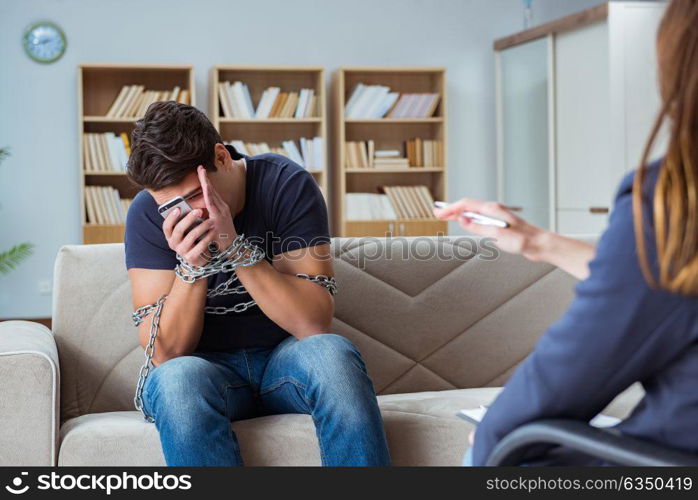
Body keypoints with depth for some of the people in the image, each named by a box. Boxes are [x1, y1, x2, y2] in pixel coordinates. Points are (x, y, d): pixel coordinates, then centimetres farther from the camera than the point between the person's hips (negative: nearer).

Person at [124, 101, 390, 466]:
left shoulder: (286, 185, -12)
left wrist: (235, 248, -27)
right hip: (206, 367, 0)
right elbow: (165, 353, -11)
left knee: (331, 353, -34)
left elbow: (315, 324, -18)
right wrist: (191, 267, -27)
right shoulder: (148, 214, -9)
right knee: (179, 377, -35)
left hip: (284, 355, 0)